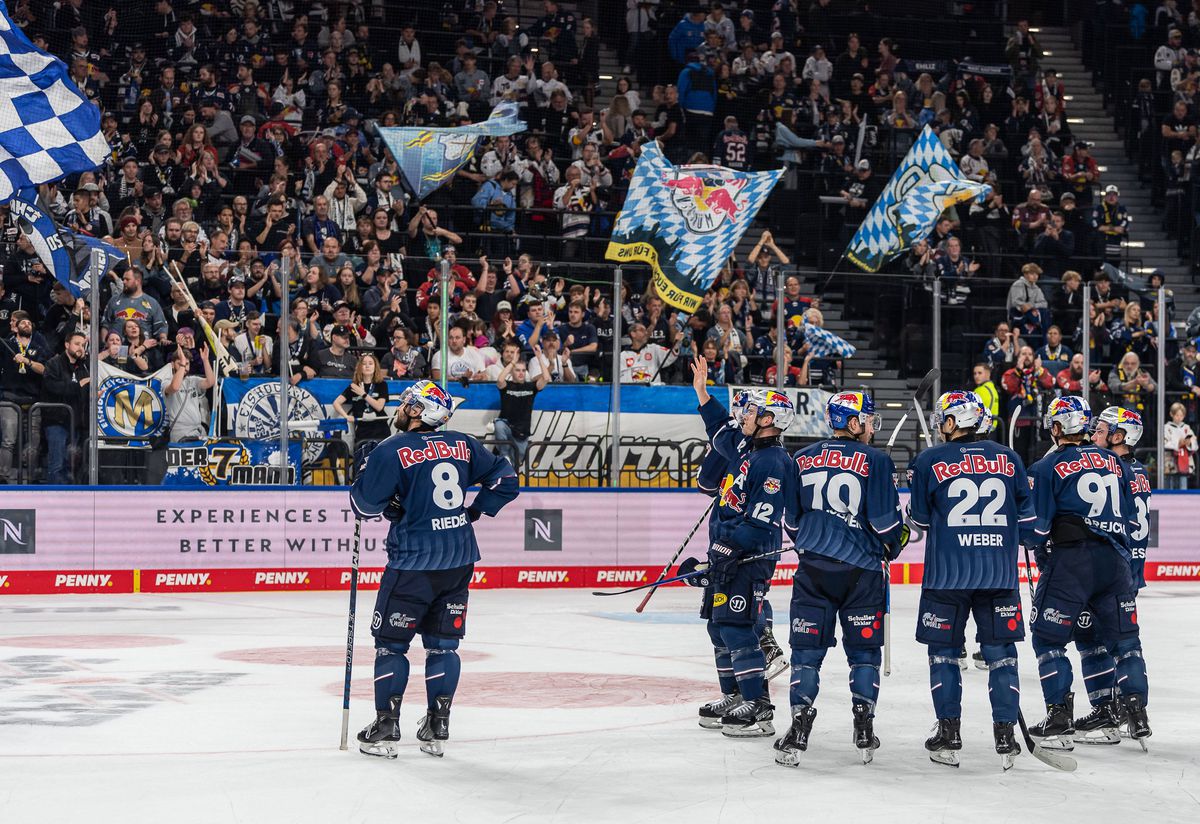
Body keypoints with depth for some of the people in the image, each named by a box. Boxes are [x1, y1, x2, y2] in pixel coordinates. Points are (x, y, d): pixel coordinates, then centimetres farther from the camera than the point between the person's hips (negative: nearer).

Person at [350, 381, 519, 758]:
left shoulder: (391, 451, -10)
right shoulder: (462, 445, 6)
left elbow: (366, 505, -8)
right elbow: (505, 479, 11)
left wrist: (362, 477, 11)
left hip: (414, 561, -5)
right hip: (459, 560, 5)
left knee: (391, 642, 7)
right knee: (443, 643, 12)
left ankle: (386, 729, 6)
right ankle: (437, 730, 13)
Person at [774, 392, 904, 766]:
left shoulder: (803, 459, 6)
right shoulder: (875, 460, -6)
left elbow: (791, 520, 13)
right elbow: (886, 520, -8)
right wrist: (894, 544, 13)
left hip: (813, 567, 2)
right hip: (861, 569, -2)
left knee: (807, 648, 5)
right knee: (863, 649, 10)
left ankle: (798, 735, -3)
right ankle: (864, 733, 10)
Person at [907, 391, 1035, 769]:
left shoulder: (929, 461, -3)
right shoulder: (1009, 459, 4)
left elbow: (920, 519, 5)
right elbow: (1026, 519, 8)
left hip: (947, 574, -2)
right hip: (1000, 575, 2)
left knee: (944, 652, 9)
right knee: (1001, 653, 9)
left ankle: (948, 737, 9)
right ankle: (1005, 735, 6)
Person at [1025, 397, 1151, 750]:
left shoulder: (1047, 468, -2)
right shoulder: (1114, 462, 13)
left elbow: (1037, 524, -2)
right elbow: (1130, 518, 18)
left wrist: (1044, 559, 13)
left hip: (1070, 559, -5)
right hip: (1115, 561, 5)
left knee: (1049, 638, 4)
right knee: (1123, 638, 12)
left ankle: (1060, 717, -1)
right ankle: (1137, 713, 8)